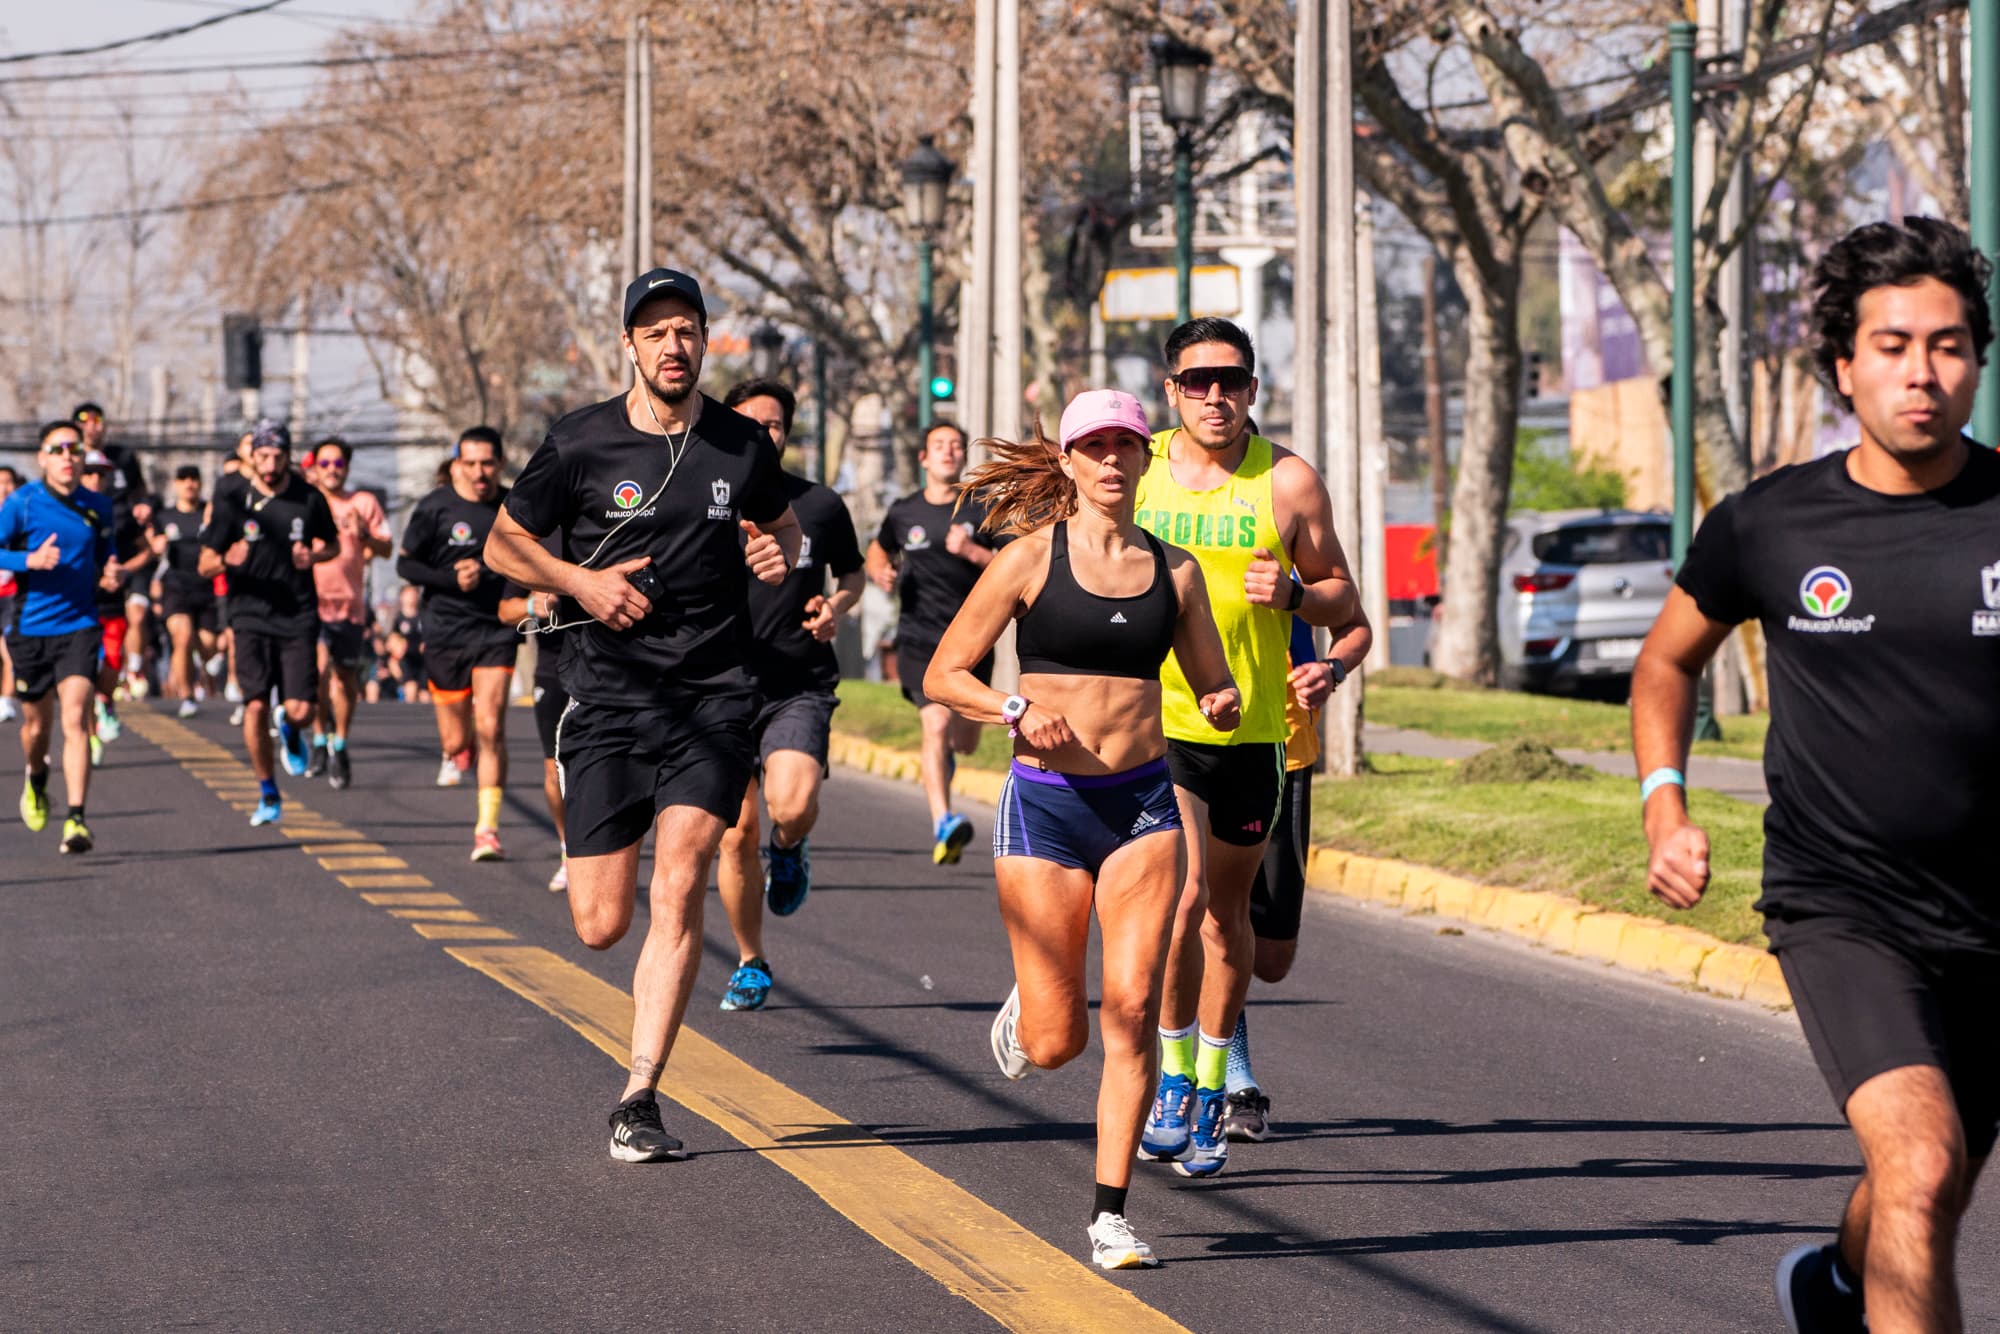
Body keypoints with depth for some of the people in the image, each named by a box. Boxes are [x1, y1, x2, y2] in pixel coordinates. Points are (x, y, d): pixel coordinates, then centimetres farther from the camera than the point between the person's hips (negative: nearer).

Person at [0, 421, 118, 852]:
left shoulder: (98, 507, 5)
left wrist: (109, 574, -3)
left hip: (79, 626, 0)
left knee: (75, 719, -16)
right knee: (37, 723, 14)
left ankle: (76, 819, -20)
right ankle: (36, 782, 47)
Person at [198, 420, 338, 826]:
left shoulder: (309, 498, 1)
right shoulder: (234, 501, -1)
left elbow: (333, 543, 17)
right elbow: (205, 563, 2)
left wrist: (315, 556, -6)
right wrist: (228, 561, -21)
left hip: (299, 616, 0)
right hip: (251, 615, 0)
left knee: (299, 711, -9)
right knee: (256, 705, -9)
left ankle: (290, 731, 31)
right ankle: (268, 795, 8)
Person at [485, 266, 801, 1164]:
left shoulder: (742, 447, 5)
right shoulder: (581, 443, -2)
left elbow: (782, 521, 24)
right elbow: (503, 543, 7)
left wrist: (781, 554, 1)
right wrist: (579, 580, -10)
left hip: (713, 698, 1)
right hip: (608, 698, -1)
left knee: (679, 888, -16)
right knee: (600, 925, -1)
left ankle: (639, 1101, -10)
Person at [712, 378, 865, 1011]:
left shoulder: (820, 506, 3)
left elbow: (852, 575, 18)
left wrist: (836, 608, -3)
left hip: (800, 686, -1)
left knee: (793, 805, -25)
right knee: (737, 832, 1)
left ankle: (788, 851, 14)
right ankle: (750, 965, 19)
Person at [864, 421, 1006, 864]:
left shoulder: (982, 513, 2)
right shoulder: (904, 513, 6)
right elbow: (879, 550, 25)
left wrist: (973, 552, -17)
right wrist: (881, 573, 3)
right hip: (919, 638, -1)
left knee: (964, 740, 11)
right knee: (936, 724, -21)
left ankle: (943, 759, 50)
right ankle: (942, 825, -29)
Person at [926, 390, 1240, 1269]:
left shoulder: (1174, 571, 8)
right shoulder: (1032, 558, -2)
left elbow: (1214, 687, 17)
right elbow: (942, 675, 0)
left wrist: (1224, 704, -7)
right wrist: (1020, 710, -17)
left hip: (1144, 804, 2)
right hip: (1046, 804, -2)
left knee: (1131, 1012, -11)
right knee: (1055, 1044, -1)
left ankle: (1110, 1212, -2)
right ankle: (1023, 1010, 37)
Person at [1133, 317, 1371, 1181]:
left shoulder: (1288, 483, -2)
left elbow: (1343, 603, 7)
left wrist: (1294, 594, -14)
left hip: (1252, 729, 1)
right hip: (1152, 720, -1)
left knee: (1226, 913, 11)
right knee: (1182, 890, -17)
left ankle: (1211, 1091, 28)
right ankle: (1174, 1074, 1)